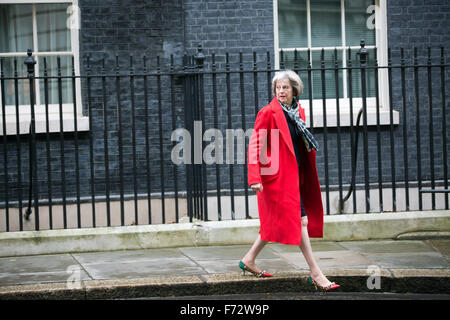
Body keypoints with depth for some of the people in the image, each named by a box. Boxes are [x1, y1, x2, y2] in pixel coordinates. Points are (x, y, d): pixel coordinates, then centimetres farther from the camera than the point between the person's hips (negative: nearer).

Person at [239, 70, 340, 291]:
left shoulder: (298, 113, 13)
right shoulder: (268, 113, -10)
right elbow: (255, 145, -13)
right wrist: (255, 177, -20)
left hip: (294, 174, 8)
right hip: (278, 175, -8)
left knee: (276, 221, 15)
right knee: (300, 221, -9)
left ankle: (249, 260, 30)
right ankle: (315, 274, -6)